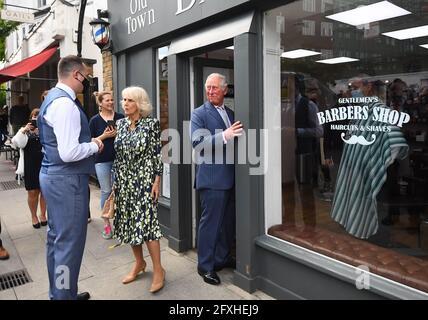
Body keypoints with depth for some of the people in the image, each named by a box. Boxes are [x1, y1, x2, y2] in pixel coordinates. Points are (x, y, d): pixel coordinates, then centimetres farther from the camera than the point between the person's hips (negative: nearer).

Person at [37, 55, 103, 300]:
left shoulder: (55, 97, 14)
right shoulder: (65, 103, -19)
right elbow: (69, 153, -27)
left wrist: (88, 142, 10)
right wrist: (94, 145, -10)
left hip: (55, 177, 11)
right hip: (67, 180, -11)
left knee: (57, 238, 19)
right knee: (69, 242, 0)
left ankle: (59, 292, 35)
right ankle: (65, 296, 14)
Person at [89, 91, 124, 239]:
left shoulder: (120, 117, 4)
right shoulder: (95, 120, 1)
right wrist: (103, 136, -12)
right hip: (102, 160, -1)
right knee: (106, 191, 4)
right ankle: (106, 223, 16)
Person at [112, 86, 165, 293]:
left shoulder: (151, 123, -7)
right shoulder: (120, 124, 9)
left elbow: (157, 154, -8)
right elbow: (117, 154, 12)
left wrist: (157, 180, -13)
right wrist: (115, 179, 11)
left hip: (144, 180, -6)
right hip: (124, 181, 6)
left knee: (146, 222, -8)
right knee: (129, 221, 10)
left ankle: (158, 269, 6)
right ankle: (139, 263, 28)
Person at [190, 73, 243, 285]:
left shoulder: (231, 113, 14)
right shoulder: (199, 114, -5)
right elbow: (197, 142, -19)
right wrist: (224, 136, -29)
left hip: (231, 177, 7)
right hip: (212, 178, -7)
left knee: (229, 222, 16)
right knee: (210, 222, 2)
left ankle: (222, 258, 33)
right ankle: (205, 266, 16)